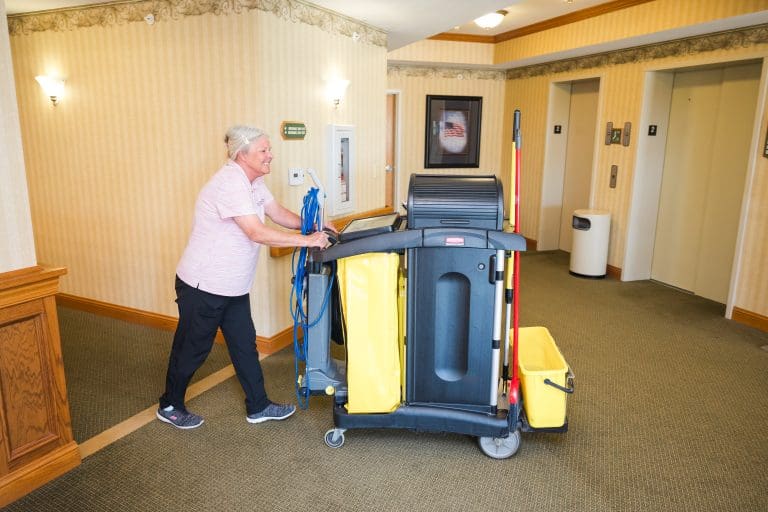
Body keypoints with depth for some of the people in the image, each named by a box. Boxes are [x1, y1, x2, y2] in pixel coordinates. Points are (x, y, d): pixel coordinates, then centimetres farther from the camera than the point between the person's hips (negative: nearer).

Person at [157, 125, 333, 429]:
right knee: (192, 349, 9)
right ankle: (170, 406, 31)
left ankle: (258, 407, 26)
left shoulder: (254, 181, 6)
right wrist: (308, 240, -28)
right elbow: (258, 233, -30)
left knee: (245, 345, 14)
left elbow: (279, 213, 9)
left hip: (233, 286, 9)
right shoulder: (229, 183, -25)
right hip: (203, 286, -9)